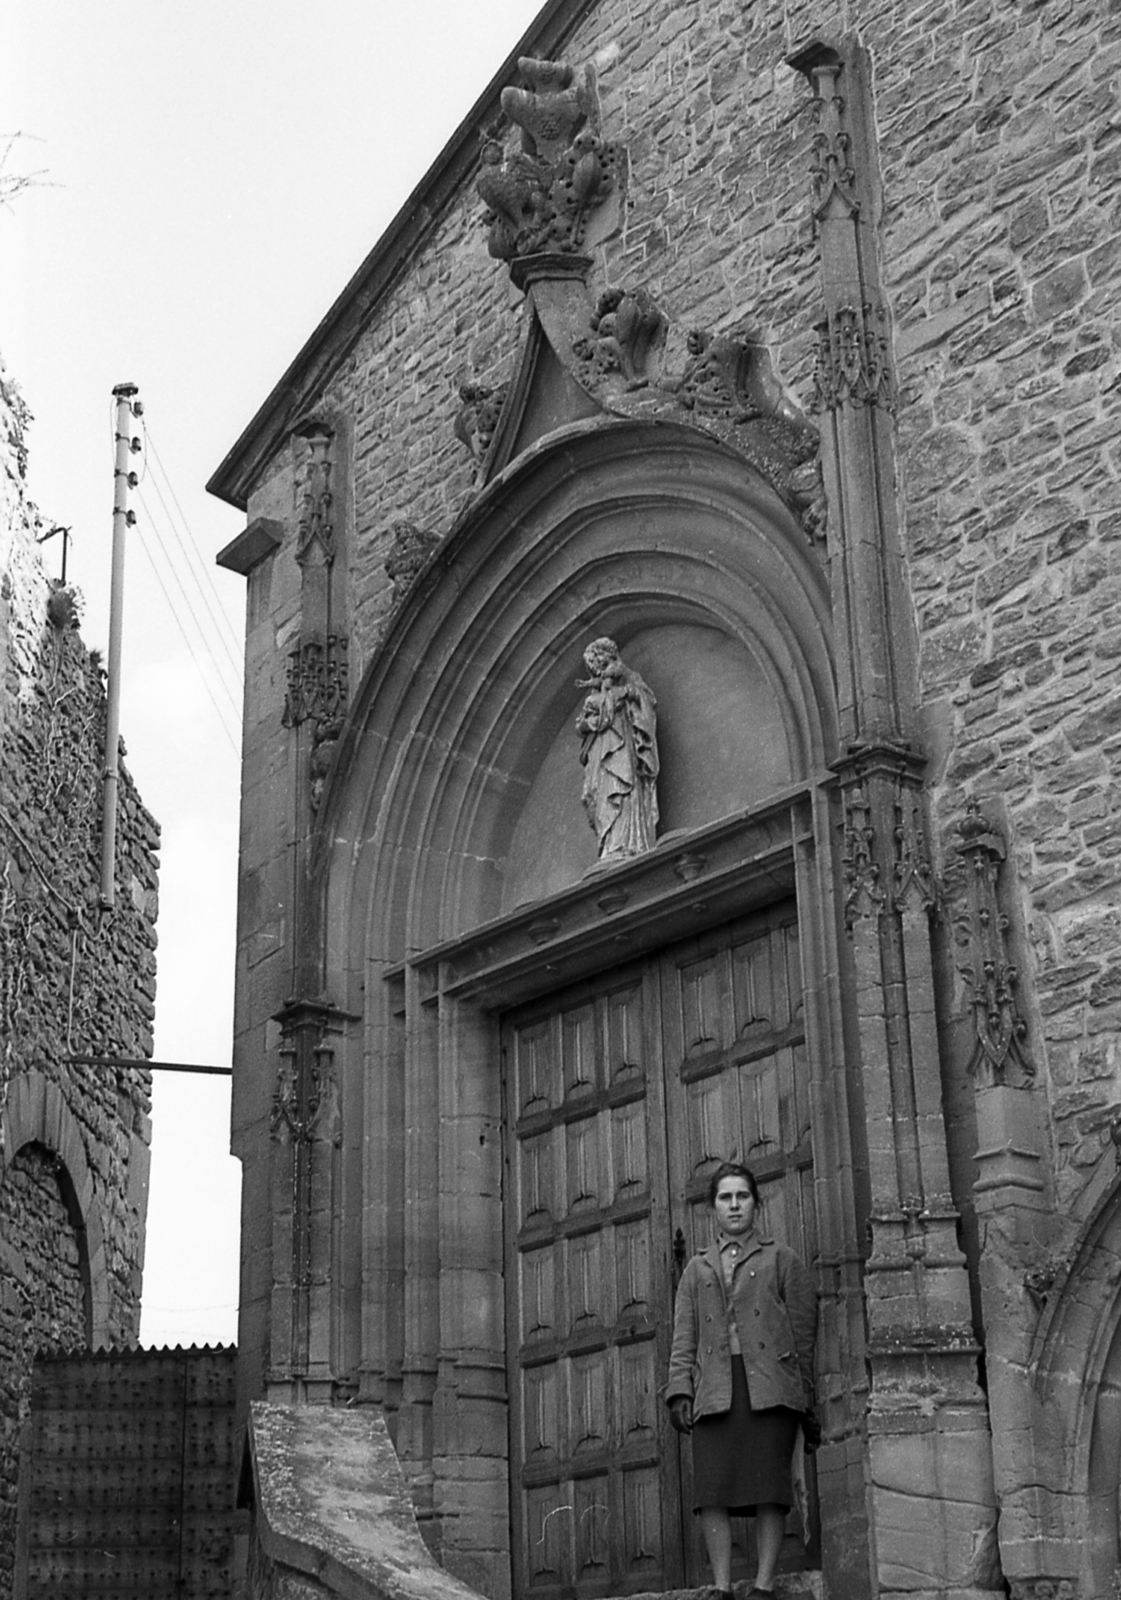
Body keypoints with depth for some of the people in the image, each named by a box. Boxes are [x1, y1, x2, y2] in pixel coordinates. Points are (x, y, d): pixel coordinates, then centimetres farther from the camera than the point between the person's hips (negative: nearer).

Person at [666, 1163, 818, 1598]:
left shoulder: (781, 1260, 14)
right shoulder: (697, 1269, 22)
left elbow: (803, 1334, 10)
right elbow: (684, 1337, 17)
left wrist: (808, 1399, 2)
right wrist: (680, 1390, 2)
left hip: (769, 1386, -2)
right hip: (715, 1390, 2)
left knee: (768, 1487, -9)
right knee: (712, 1491, -8)